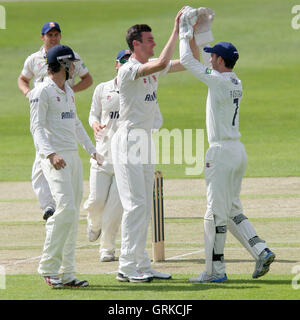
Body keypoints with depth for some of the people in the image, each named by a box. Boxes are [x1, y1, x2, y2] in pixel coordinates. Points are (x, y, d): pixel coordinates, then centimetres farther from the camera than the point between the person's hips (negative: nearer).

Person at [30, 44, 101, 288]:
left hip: (73, 157, 9)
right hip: (54, 158, -9)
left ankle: (67, 273, 8)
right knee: (66, 208, -19)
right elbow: (36, 126, -14)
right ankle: (48, 268, -14)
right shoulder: (43, 91, -8)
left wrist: (91, 149, 27)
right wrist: (50, 153, -27)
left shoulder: (68, 91, 19)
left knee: (73, 214, 6)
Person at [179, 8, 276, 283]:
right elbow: (204, 67, 27)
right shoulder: (236, 83, 11)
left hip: (222, 152, -9)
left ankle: (215, 270, -1)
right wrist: (201, 31, 27)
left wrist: (186, 31, 3)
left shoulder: (218, 81, -14)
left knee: (216, 212, -4)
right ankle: (261, 251, 2)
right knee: (232, 209, 15)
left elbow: (187, 60, -9)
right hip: (238, 150, 9)